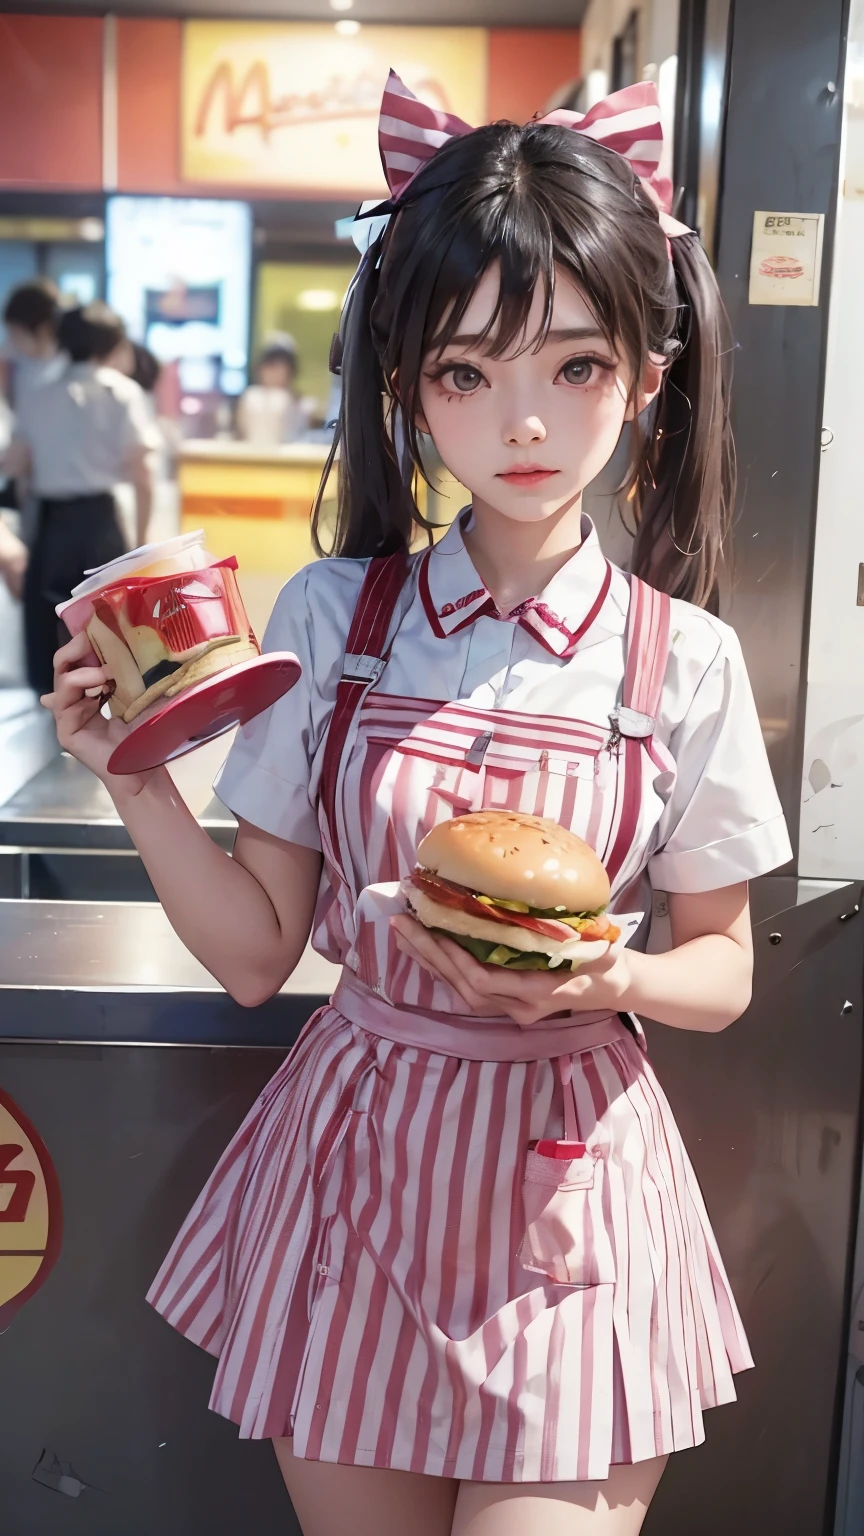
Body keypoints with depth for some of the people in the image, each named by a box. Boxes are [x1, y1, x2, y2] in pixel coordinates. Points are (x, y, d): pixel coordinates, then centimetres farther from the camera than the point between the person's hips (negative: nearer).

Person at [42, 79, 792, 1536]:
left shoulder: (683, 661, -8)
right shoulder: (331, 620, -6)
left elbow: (723, 969, 2)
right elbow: (255, 954, -3)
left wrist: (610, 978, -19)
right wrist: (134, 774, -16)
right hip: (357, 1157, 2)